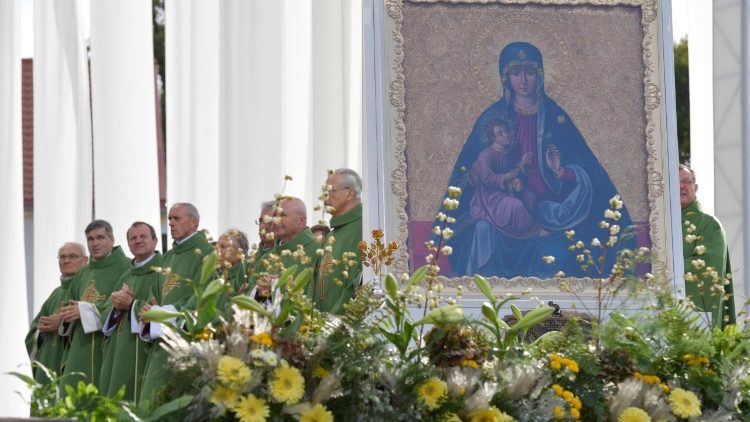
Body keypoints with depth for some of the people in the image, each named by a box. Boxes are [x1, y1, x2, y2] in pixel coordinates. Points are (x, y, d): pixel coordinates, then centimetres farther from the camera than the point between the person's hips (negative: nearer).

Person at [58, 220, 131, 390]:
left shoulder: (125, 268, -2)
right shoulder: (82, 274, 20)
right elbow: (70, 307, 24)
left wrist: (86, 310, -14)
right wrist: (67, 316, -1)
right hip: (81, 352, 6)